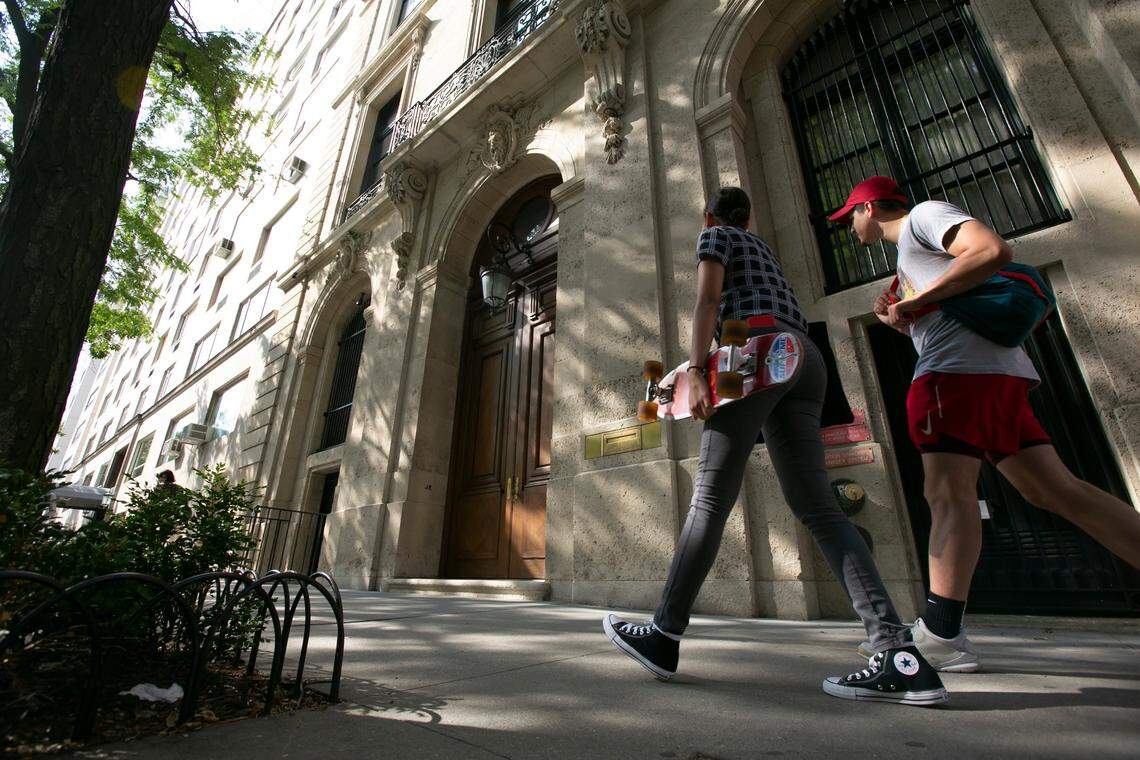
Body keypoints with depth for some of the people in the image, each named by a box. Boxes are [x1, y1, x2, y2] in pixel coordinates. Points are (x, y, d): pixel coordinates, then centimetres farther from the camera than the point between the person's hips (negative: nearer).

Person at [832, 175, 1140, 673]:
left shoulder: (923, 215, 6)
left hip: (960, 369, -10)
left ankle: (940, 635, -14)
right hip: (997, 370, 10)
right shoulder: (912, 246, 32)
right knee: (1056, 489, 5)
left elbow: (994, 250, -15)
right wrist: (899, 321, 17)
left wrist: (916, 300, -11)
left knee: (948, 491, -15)